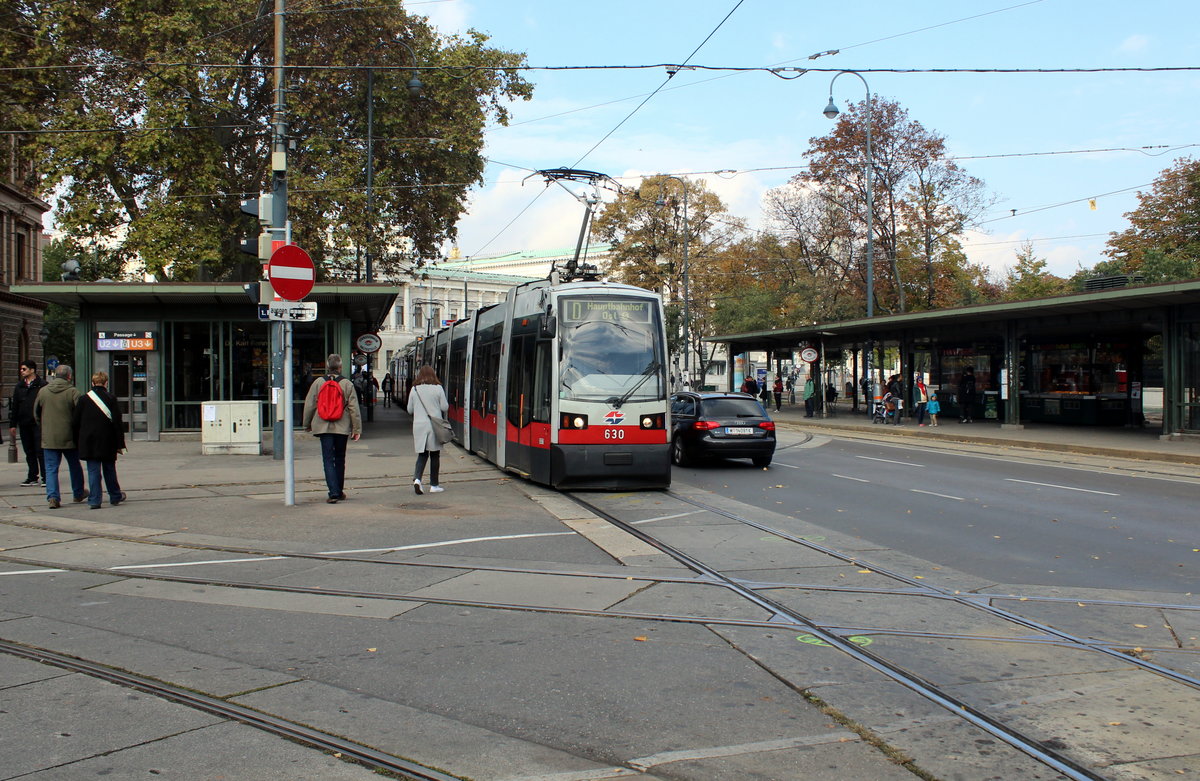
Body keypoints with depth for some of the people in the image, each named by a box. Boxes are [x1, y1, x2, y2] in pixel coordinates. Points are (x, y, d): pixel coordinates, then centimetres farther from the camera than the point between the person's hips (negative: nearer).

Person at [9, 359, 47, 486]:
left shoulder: (42, 385, -4)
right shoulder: (19, 386, 13)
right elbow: (14, 407, 16)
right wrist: (12, 425, 12)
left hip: (38, 423, -5)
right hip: (24, 424, 6)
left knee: (40, 451, -5)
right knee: (29, 452, 9)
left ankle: (45, 477, -1)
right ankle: (32, 477, 15)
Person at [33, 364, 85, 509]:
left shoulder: (43, 391, 2)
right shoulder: (73, 392, -10)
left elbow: (36, 414, 12)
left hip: (48, 438, 2)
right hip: (69, 437, -2)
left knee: (51, 468, 4)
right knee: (74, 466, 16)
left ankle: (52, 497, -8)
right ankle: (78, 494, 28)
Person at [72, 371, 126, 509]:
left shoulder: (83, 399, 0)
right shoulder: (111, 399, -6)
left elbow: (74, 422, 3)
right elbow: (117, 422, -7)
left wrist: (78, 441, 13)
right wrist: (120, 444, -2)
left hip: (88, 442, 1)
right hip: (107, 442, -1)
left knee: (93, 471, 3)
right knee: (109, 470, 13)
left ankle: (94, 500, -1)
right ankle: (115, 496, 25)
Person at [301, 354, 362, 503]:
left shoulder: (318, 383, -1)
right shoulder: (347, 384, -4)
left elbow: (309, 405, 5)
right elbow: (354, 408, -4)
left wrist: (307, 424, 19)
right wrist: (357, 429, 2)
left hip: (324, 427, 0)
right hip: (342, 428, 0)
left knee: (328, 460, -1)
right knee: (340, 459, 14)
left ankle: (333, 492, -13)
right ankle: (339, 492, 24)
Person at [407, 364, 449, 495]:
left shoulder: (414, 389, 1)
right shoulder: (438, 388, -5)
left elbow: (410, 410, 7)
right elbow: (445, 407, -4)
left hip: (419, 425, 2)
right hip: (435, 425, -2)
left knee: (422, 454, 10)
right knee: (435, 455, 7)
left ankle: (417, 478, -11)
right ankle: (434, 485, 11)